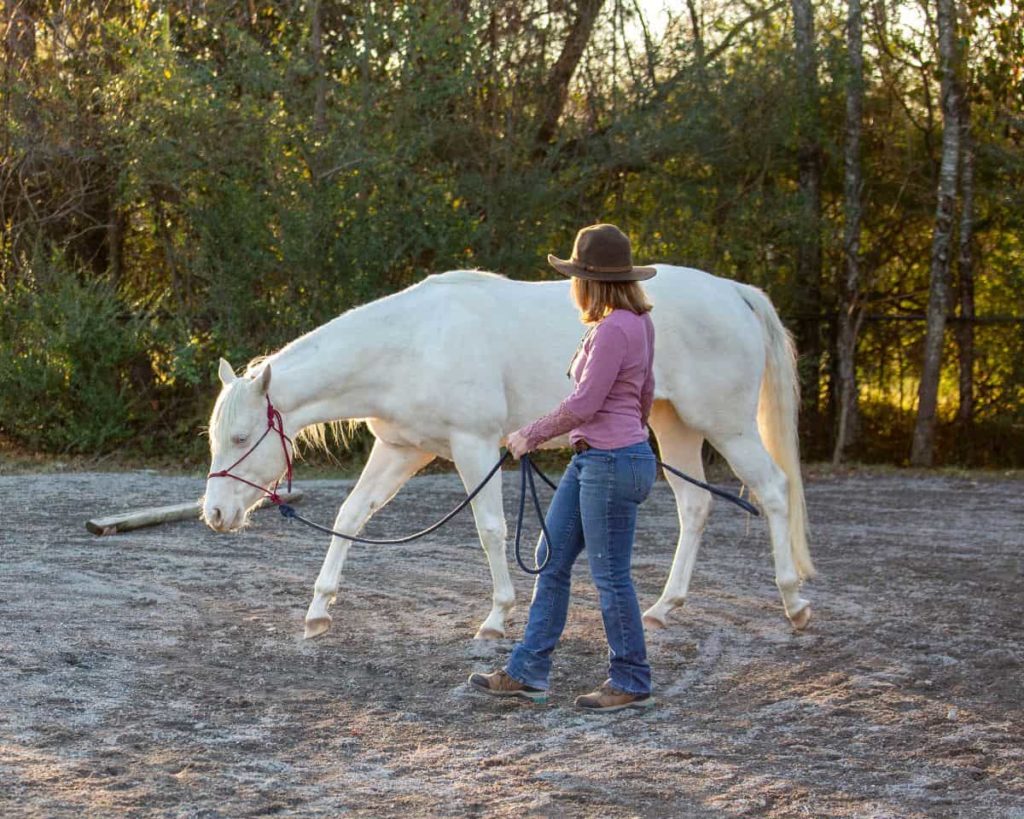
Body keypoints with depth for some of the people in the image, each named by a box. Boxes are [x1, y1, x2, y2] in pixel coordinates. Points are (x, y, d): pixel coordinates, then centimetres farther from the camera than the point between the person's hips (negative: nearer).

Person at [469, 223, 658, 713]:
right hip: (591, 461, 11)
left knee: (610, 575, 0)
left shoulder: (614, 330, -21)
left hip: (612, 465, -11)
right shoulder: (635, 323, 10)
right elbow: (645, 394, 20)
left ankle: (631, 684, 12)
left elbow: (583, 405, -22)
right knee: (551, 559, 12)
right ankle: (528, 671, 17)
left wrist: (530, 436, -11)